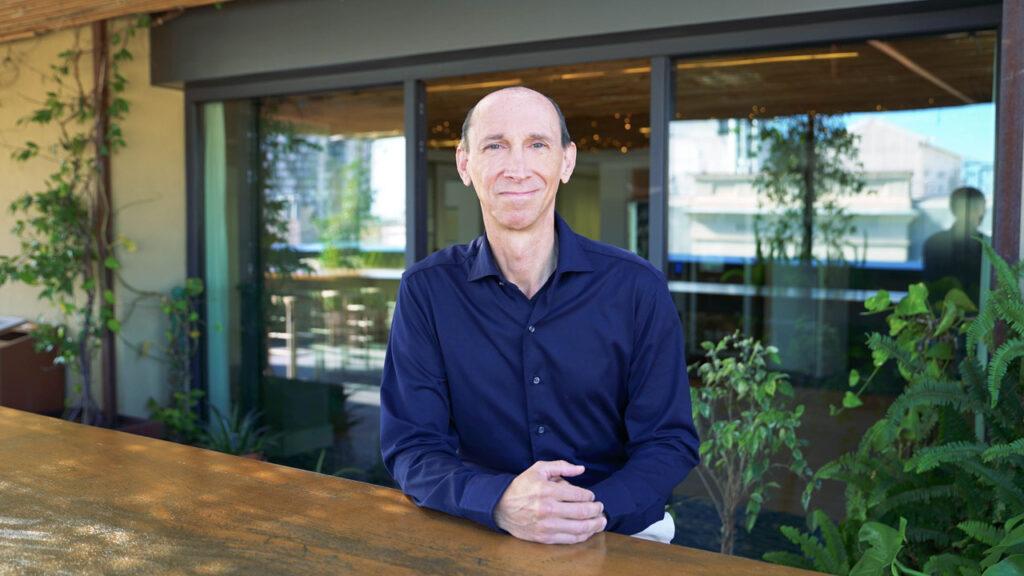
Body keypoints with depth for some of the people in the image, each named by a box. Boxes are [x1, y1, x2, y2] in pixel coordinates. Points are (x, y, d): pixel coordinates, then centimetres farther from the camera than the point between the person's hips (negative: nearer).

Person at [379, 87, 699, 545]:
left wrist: (596, 509, -21)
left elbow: (670, 442, -2)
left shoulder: (636, 287, -5)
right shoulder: (426, 289, -3)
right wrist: (501, 502, -25)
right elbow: (411, 447, -6)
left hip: (620, 531, 2)